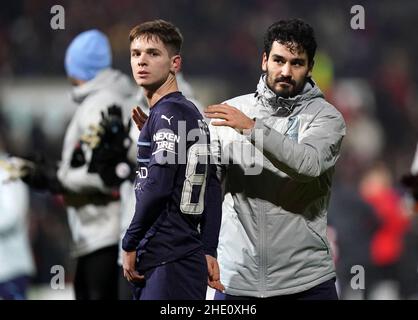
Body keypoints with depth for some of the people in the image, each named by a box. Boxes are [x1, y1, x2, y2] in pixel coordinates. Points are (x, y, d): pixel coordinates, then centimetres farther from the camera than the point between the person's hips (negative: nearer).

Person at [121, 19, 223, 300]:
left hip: (168, 262, -9)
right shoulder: (193, 114, 17)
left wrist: (130, 244, -9)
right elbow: (212, 190, 16)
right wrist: (208, 252, 14)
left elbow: (157, 187, -18)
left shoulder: (168, 112, -10)